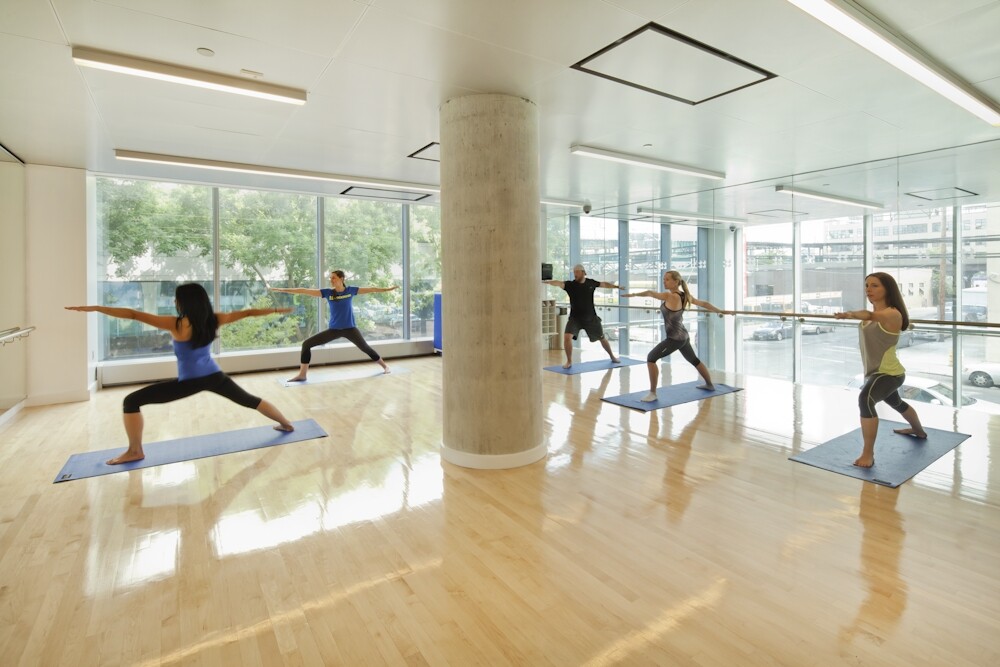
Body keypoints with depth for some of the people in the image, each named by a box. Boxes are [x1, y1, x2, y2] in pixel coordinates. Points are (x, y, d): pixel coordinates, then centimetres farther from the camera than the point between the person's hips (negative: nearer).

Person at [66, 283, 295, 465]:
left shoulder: (177, 324, -14)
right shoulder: (214, 320, -1)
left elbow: (135, 314, -15)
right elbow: (246, 313, 6)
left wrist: (95, 308, -10)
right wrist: (276, 310, 15)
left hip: (189, 382, -5)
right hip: (214, 376, 5)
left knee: (131, 402, 5)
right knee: (250, 400, 20)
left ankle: (135, 451, 7)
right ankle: (286, 424, 28)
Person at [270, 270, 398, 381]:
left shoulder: (350, 290, -5)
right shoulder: (327, 292, -4)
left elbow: (370, 289, 3)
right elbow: (305, 291, -7)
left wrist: (388, 289, 7)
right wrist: (281, 289, -9)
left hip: (350, 328, -2)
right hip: (334, 329, 2)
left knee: (365, 348, 9)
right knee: (306, 344, -6)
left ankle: (384, 366, 31)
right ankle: (302, 375, 1)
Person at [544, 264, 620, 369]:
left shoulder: (591, 282, -3)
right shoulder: (570, 284, -11)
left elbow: (604, 284, 16)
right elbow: (558, 283, -30)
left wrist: (616, 286, 31)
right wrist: (547, 281, -49)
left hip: (591, 317, 2)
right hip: (575, 318, -2)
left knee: (602, 338, 16)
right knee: (567, 337, -23)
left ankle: (612, 357, 42)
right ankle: (569, 361, -2)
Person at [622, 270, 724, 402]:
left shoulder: (670, 296, -20)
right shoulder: (684, 295, 4)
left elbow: (650, 293, -22)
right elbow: (704, 303, 11)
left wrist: (634, 294, -13)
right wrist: (720, 311, 24)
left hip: (675, 338, -10)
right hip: (683, 336, 10)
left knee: (651, 358, -10)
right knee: (694, 360, 28)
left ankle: (652, 393, -9)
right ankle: (709, 385, 49)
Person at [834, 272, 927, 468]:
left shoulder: (892, 314, -23)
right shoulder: (875, 313, 3)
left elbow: (871, 316, -45)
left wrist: (851, 314, -63)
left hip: (889, 372, -11)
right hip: (877, 371, 11)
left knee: (865, 399, -37)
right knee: (895, 403, 36)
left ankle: (868, 454, -30)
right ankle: (918, 431, 67)